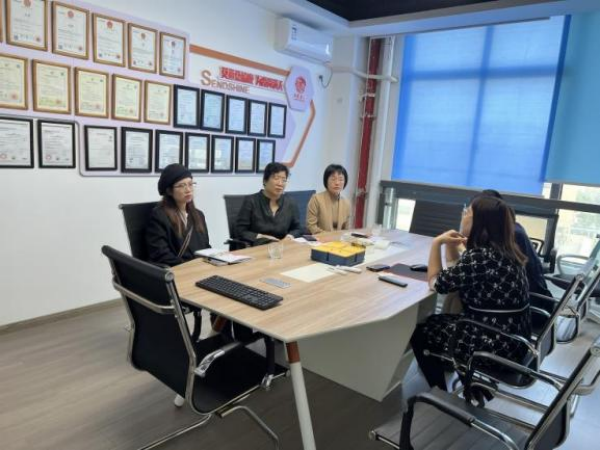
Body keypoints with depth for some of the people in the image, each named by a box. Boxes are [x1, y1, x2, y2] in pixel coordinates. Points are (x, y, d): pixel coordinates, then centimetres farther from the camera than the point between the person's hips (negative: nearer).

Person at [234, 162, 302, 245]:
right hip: (255, 248, -2)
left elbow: (297, 229, 16)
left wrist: (291, 236, -5)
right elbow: (240, 231, -4)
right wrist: (261, 237, -15)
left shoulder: (290, 203, 7)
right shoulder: (251, 201, -4)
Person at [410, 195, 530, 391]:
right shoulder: (502, 250, 5)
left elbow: (437, 283, -13)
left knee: (419, 332, 6)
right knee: (434, 323, 22)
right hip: (512, 338, 9)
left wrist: (436, 243, -6)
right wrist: (451, 246, 3)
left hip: (496, 344, -9)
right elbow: (458, 273, 18)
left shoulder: (480, 256, -25)